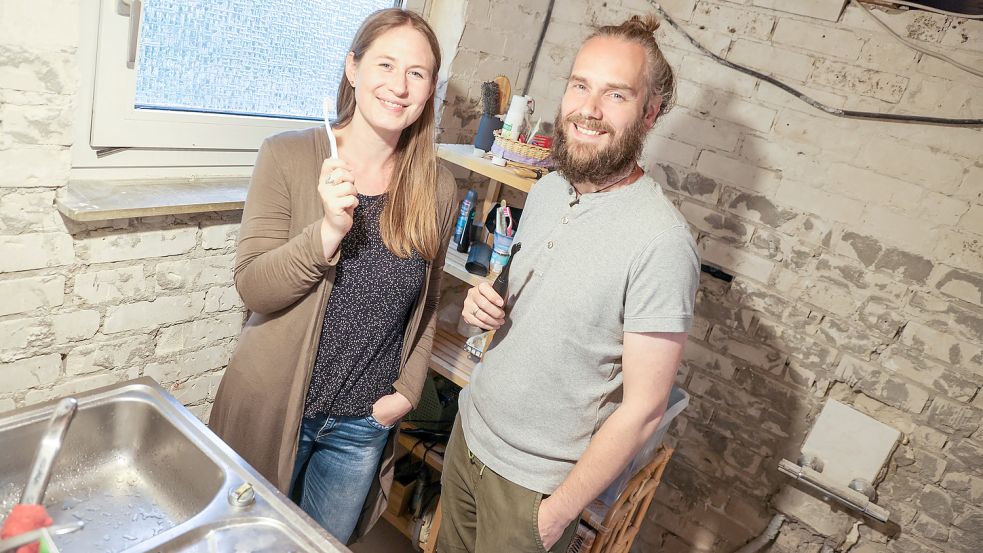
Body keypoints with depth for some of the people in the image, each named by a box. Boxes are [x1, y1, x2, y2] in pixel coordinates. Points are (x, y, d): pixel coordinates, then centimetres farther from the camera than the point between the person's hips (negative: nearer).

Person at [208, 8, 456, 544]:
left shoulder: (437, 188, -4)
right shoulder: (288, 157, -13)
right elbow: (252, 288, -16)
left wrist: (408, 389, -1)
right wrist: (330, 229, -30)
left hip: (364, 422, 2)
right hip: (274, 407, -1)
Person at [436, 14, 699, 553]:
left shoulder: (661, 242, -26)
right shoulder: (547, 190, -3)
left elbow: (643, 408, -20)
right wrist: (485, 306, -9)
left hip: (535, 482, -6)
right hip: (470, 429, 7)